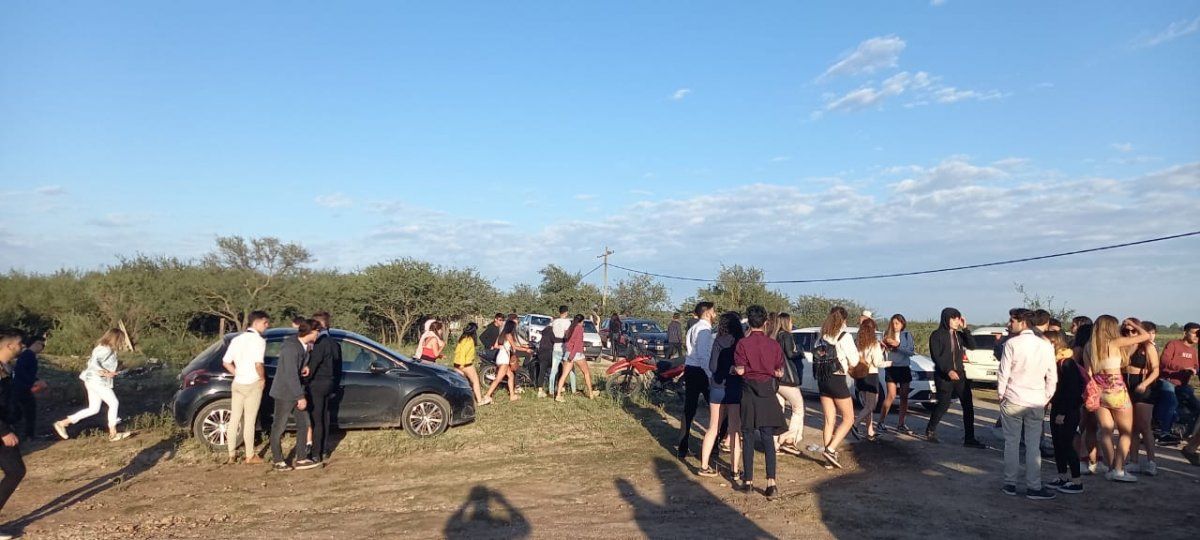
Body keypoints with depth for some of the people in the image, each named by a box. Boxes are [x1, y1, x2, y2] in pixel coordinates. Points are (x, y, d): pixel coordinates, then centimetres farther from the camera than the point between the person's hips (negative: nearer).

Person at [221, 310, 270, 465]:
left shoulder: (237, 339, 9)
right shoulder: (259, 340, -13)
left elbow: (226, 362, 8)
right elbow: (258, 364, -23)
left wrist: (238, 374, 12)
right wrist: (263, 379, -9)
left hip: (237, 384, 7)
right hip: (253, 384, -7)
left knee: (234, 419, 10)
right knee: (249, 421, 0)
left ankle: (232, 455, 16)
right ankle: (250, 456, 7)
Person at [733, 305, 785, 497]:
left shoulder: (743, 344, -9)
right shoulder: (774, 344, -1)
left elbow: (740, 370, -13)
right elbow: (779, 372, 2)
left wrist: (733, 368, 8)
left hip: (749, 392, -2)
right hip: (767, 393, 2)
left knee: (748, 437, 7)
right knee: (768, 438, 5)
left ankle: (748, 481, 13)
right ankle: (771, 482, -2)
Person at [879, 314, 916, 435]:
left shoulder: (906, 335, 2)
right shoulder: (887, 335, 2)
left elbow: (912, 351, -7)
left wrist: (898, 345, -18)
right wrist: (882, 346, -18)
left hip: (904, 368, 2)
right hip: (891, 367, -2)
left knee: (904, 397, 5)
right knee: (891, 396, -8)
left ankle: (901, 424, 13)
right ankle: (881, 420, 2)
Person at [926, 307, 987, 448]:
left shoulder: (959, 335, 11)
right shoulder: (937, 335, -7)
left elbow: (972, 345, -1)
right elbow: (936, 356, -13)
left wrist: (965, 328, -6)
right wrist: (948, 371, -23)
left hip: (959, 374, 6)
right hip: (943, 376, -6)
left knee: (968, 405, 0)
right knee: (943, 405, 1)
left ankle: (969, 438, 6)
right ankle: (930, 431, 22)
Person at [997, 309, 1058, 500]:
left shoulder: (1012, 344, -9)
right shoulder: (1046, 346, 2)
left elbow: (1003, 373, -8)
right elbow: (1052, 377, 5)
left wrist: (1001, 395, 4)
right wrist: (1046, 399, 14)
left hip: (1012, 400, -3)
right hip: (1036, 402, 3)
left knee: (1012, 443, 6)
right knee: (1033, 445, 7)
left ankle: (1010, 484, 12)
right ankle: (1033, 487, 7)